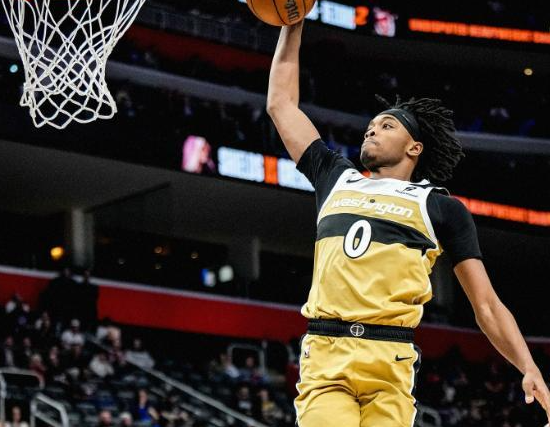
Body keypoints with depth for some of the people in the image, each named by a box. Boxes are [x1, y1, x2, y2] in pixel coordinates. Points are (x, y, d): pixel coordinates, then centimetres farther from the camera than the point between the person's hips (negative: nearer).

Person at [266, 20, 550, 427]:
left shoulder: (441, 207, 16)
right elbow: (282, 104, 32)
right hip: (323, 354, 1)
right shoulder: (337, 180, 25)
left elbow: (487, 306, 11)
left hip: (390, 363, -1)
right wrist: (292, 25, 32)